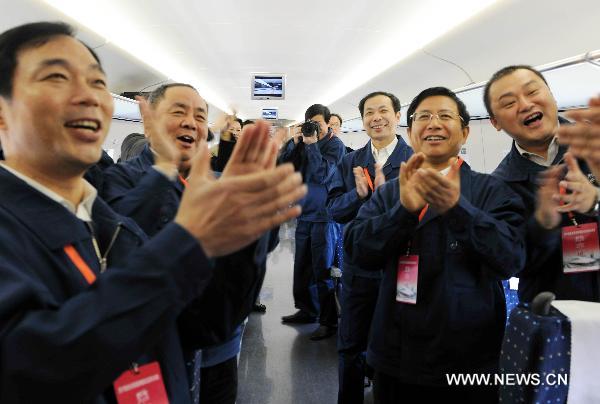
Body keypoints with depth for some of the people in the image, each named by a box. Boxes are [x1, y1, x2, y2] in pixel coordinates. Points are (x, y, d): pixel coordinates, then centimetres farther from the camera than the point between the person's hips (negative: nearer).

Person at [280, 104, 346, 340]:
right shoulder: (305, 142, 10)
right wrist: (294, 143, -6)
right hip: (305, 213, 6)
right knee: (302, 266, 13)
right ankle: (307, 310, 28)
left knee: (322, 270, -3)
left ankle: (329, 321, 7)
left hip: (324, 215, -6)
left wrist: (312, 145, -15)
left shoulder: (335, 144, -4)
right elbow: (283, 166, 5)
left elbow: (323, 174, -17)